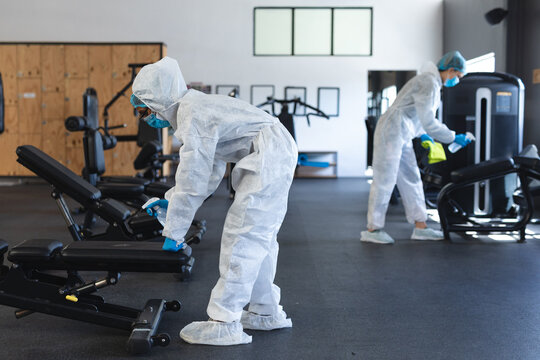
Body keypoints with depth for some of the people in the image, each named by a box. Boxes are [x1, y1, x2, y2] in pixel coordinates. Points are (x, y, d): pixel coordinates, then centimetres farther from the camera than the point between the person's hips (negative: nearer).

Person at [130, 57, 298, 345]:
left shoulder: (192, 115, -17)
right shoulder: (196, 106, 16)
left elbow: (192, 179, -19)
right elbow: (208, 171, 21)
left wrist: (174, 233, -11)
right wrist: (170, 200, 20)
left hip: (268, 159, -11)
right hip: (277, 157, 11)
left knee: (241, 238, -9)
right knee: (258, 238, 16)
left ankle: (225, 324, -4)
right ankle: (266, 313, 27)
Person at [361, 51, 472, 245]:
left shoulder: (432, 83, 16)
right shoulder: (428, 83, -16)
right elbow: (428, 121, -19)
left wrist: (421, 134, 25)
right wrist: (454, 138, -11)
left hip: (403, 137, 10)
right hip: (391, 133, -10)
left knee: (411, 180, 9)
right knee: (385, 181, -6)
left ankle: (420, 227, 13)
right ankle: (373, 229, 0)